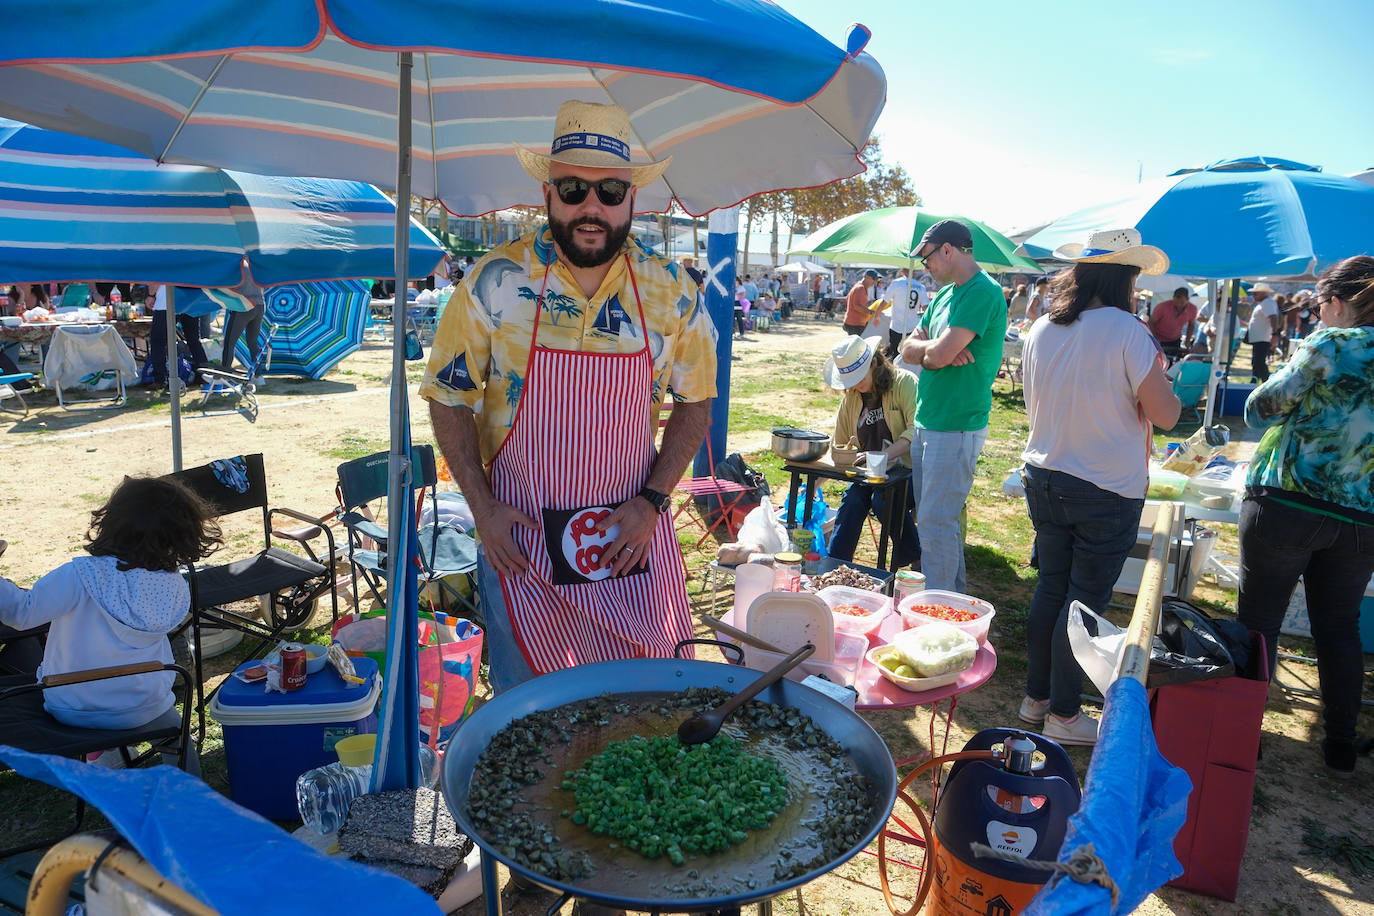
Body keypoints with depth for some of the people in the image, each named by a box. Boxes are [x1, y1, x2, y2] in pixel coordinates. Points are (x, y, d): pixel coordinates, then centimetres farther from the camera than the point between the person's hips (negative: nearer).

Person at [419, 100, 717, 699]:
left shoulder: (671, 293, -3)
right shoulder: (495, 284, -8)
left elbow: (694, 401, 6)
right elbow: (448, 397, 0)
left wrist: (653, 500, -6)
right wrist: (482, 508, -9)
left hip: (632, 536, 1)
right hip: (519, 536, -1)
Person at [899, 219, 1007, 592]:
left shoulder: (983, 292, -15)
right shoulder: (945, 294, 15)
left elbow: (938, 355, -23)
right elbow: (908, 351, 11)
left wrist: (925, 347, -1)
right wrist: (934, 348, -9)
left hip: (956, 428, -9)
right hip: (927, 422, 10)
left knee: (937, 522, -6)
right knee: (932, 515, 16)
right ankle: (952, 596, 29)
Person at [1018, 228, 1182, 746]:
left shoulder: (1040, 330, 3)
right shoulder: (1127, 332, -17)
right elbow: (1165, 415, -14)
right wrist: (1158, 373, 3)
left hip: (1044, 479, 6)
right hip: (1107, 490, -6)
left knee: (1050, 589, 17)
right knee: (1085, 602, 5)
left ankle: (1036, 698, 28)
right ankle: (1063, 714, 16)